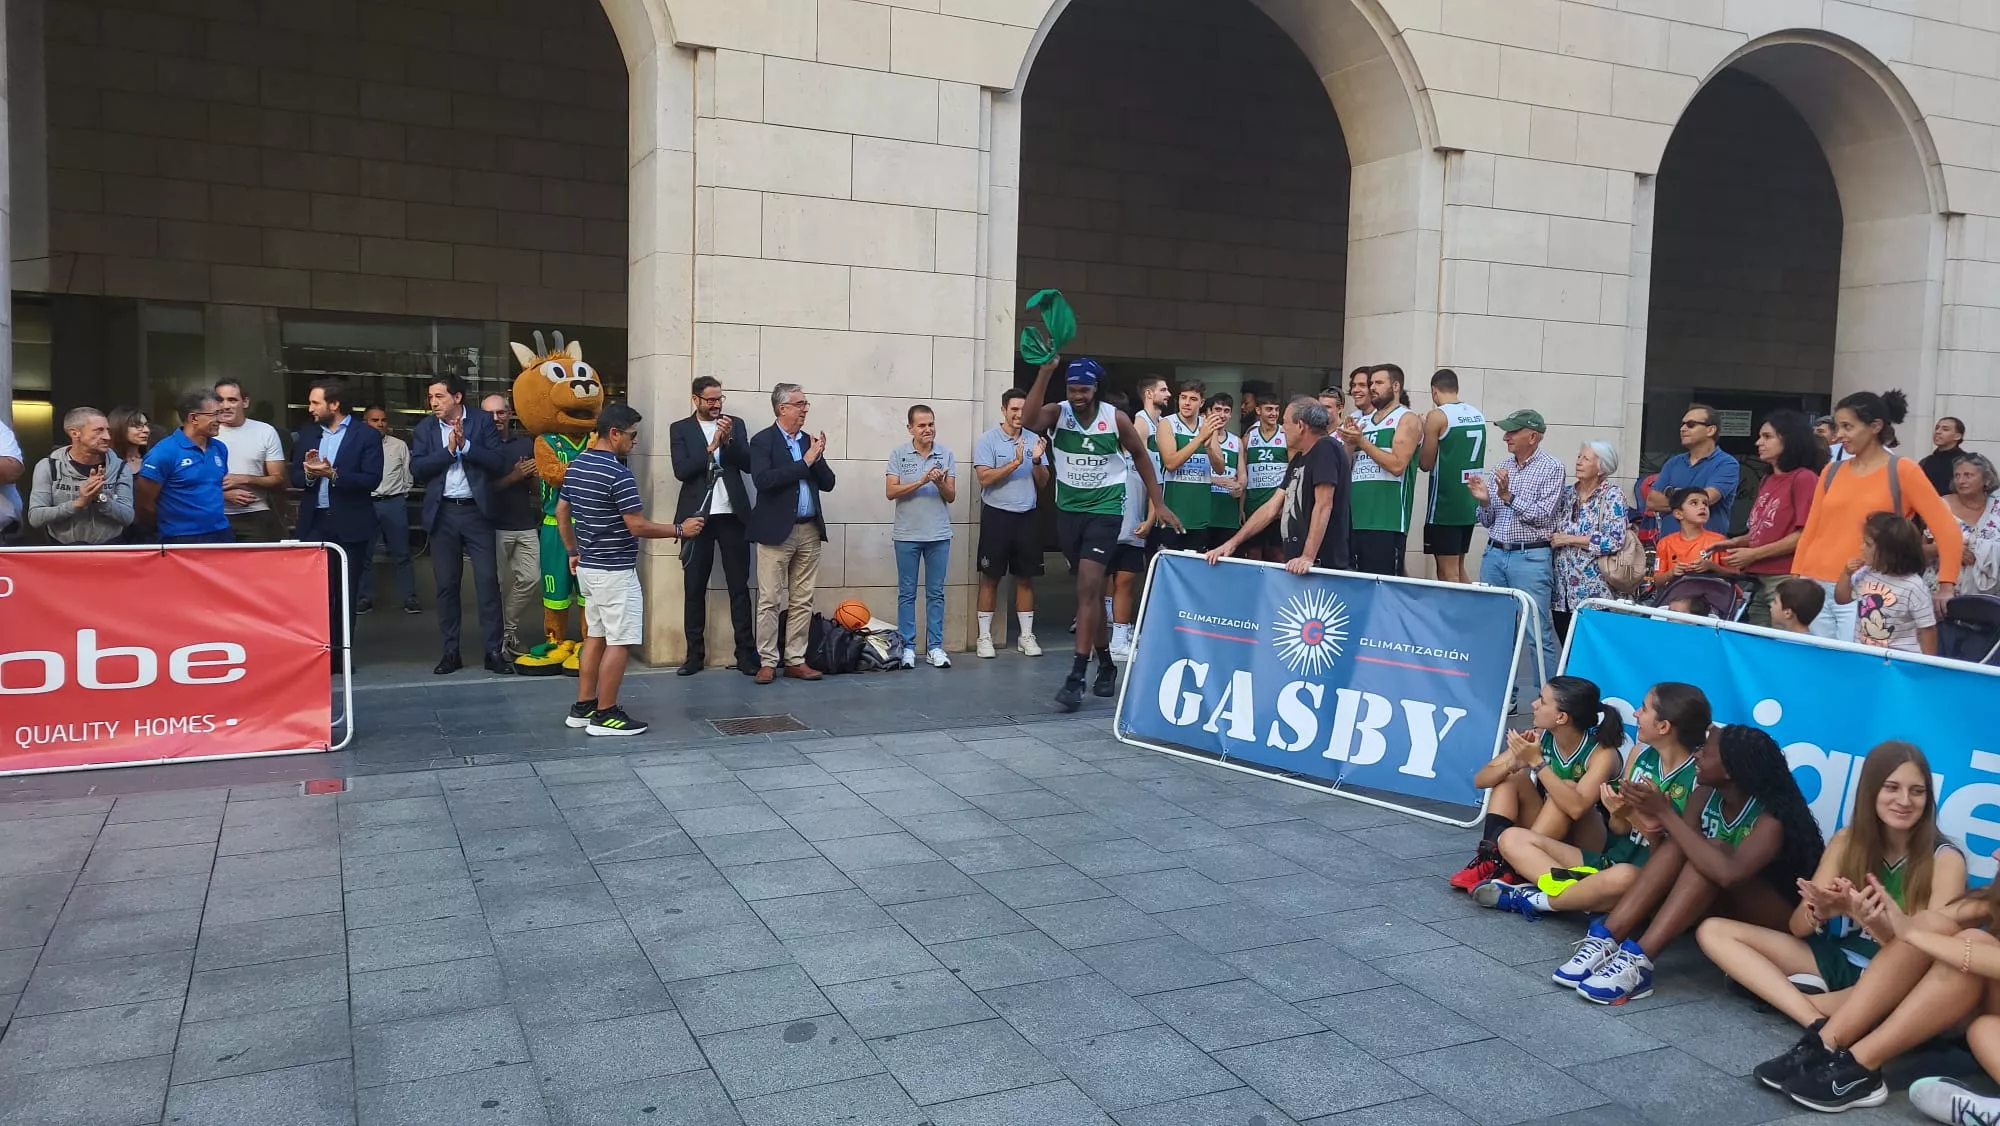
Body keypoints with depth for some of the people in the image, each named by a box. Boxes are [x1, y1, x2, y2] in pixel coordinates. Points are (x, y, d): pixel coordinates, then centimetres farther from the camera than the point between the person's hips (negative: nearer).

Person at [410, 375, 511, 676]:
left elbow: (499, 463, -8)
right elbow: (416, 468, -5)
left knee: (488, 580, -4)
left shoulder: (482, 421, 0)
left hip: (476, 510, -2)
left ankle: (494, 651, 0)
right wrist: (448, 450, -14)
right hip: (442, 513, 2)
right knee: (446, 584, 7)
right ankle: (451, 651, 15)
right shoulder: (424, 428, 6)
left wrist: (465, 445, -15)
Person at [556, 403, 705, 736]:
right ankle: (605, 715, 2)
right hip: (615, 571, -9)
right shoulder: (618, 474, -20)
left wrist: (573, 552, 25)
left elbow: (561, 513, 16)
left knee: (595, 636, 16)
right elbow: (638, 527, -21)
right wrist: (680, 530, -11)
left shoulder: (576, 466, 8)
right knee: (619, 642, -2)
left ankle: (582, 708, 20)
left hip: (589, 567, 9)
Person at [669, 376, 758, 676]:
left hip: (732, 515, 1)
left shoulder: (735, 424, 11)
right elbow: (681, 470, -8)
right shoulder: (680, 429, 5)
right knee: (694, 588, 3)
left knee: (739, 587, 0)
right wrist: (711, 447, -15)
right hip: (698, 516, -1)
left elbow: (747, 464, 1)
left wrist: (728, 440, -12)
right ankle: (695, 654, 10)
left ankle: (746, 653, 2)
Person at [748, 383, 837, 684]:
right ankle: (767, 662, 5)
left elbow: (828, 484, 12)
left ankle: (795, 660, 14)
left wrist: (818, 458, -6)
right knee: (770, 601, -1)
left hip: (809, 530, 6)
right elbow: (763, 480, -19)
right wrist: (804, 462, -17)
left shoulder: (810, 441, 13)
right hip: (776, 531, -5)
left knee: (802, 601, 7)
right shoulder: (763, 441, -4)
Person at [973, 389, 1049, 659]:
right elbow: (985, 478, -13)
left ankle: (1026, 636, 16)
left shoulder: (1034, 439, 8)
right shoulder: (987, 440, -3)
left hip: (1027, 516, 4)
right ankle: (984, 636, 8)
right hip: (997, 515, -3)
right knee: (990, 578, 2)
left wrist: (1037, 461, -11)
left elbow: (1043, 483, 7)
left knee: (1026, 578, 8)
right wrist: (1014, 463, -21)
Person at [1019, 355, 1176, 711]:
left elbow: (1141, 456, 6)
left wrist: (1158, 503, 6)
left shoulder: (1116, 419, -8)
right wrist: (1046, 371, -36)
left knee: (1088, 588, -14)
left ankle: (1077, 676, -14)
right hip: (1068, 510, 3)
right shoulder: (1057, 413, -7)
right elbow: (1028, 418, -30)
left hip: (1105, 510, -3)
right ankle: (1106, 663, 31)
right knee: (1091, 589, 15)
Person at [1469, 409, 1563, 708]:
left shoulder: (1551, 468, -3)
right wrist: (1483, 501, -6)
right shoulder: (1500, 468, 12)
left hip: (1530, 557, -5)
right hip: (1494, 553, 6)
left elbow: (1542, 516, -11)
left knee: (1539, 633, -4)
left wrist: (1508, 496, -18)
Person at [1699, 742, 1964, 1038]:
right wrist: (1820, 910, -28)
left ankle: (1785, 998, -21)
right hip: (1834, 959, 5)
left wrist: (1860, 912, -35)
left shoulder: (1945, 859, -10)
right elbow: (1798, 926, -3)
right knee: (1713, 931, -10)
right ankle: (1818, 1023, -27)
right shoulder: (1847, 840, 0)